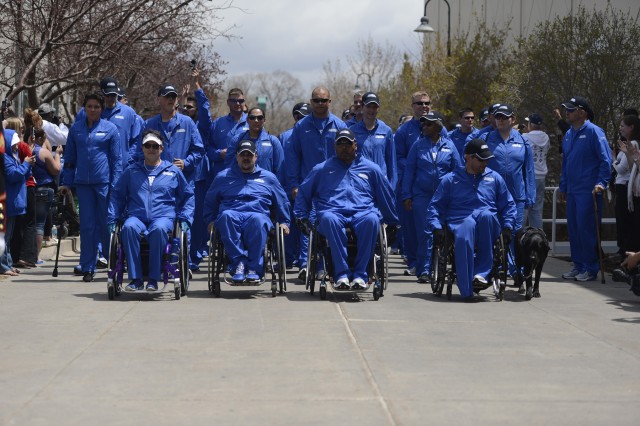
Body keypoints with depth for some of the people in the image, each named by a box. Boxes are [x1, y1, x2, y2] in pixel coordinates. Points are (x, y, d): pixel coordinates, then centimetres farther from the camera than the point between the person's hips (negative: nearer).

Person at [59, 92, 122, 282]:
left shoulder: (110, 129, 2)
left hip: (104, 181, -2)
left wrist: (116, 184, -3)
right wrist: (66, 182, 9)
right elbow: (69, 157, 15)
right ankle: (88, 268, 7)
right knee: (87, 225, 3)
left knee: (106, 223, 2)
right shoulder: (76, 128, 10)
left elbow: (116, 159, 3)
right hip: (83, 182, 2)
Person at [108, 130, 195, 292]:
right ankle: (136, 278, -33)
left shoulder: (173, 171, 18)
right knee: (129, 227, -36)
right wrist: (113, 218, 8)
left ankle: (154, 279, -32)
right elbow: (117, 195, 21)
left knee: (159, 229, -39)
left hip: (163, 216, -1)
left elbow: (188, 195, 21)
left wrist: (185, 219, 7)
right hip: (137, 217, 1)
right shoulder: (131, 171, 20)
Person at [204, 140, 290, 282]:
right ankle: (239, 262, -43)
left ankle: (254, 268, -43)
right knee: (226, 216, -39)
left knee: (257, 219, -41)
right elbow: (210, 202, 28)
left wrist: (284, 222, 18)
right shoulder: (223, 177, 26)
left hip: (258, 214, -1)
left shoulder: (268, 177, 27)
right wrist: (211, 221, 15)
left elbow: (282, 202, 29)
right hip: (232, 213, 1)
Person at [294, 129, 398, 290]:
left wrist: (392, 222, 27)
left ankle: (360, 274, -36)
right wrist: (303, 217, 16)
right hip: (334, 212, 0)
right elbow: (303, 192, 27)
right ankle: (342, 274, -42)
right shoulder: (322, 169, 24)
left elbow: (387, 195, 28)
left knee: (371, 219, -39)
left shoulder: (370, 168, 23)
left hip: (362, 212, 0)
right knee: (328, 218, -40)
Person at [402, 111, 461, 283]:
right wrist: (407, 196, 0)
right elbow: (409, 171, 6)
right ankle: (424, 270, -2)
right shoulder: (418, 145, 7)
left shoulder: (449, 146, 6)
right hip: (422, 196, 0)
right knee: (425, 233, -4)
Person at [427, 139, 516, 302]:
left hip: (488, 224, 2)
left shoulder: (494, 178, 22)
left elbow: (508, 204, 23)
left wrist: (507, 226, 6)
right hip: (460, 221, -1)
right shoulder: (451, 179, 17)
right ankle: (466, 291, -37)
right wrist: (437, 227, -3)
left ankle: (482, 271, -33)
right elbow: (435, 206, 14)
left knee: (486, 214, -38)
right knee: (463, 239, -40)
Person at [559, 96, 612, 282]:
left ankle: (591, 268, 1)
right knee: (573, 229, 10)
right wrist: (563, 187, 22)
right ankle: (578, 266, 18)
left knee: (586, 228, -7)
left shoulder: (593, 132, -9)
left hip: (588, 191, -8)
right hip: (572, 191, 8)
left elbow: (606, 160, -11)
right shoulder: (569, 134, 15)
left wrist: (601, 183, -18)